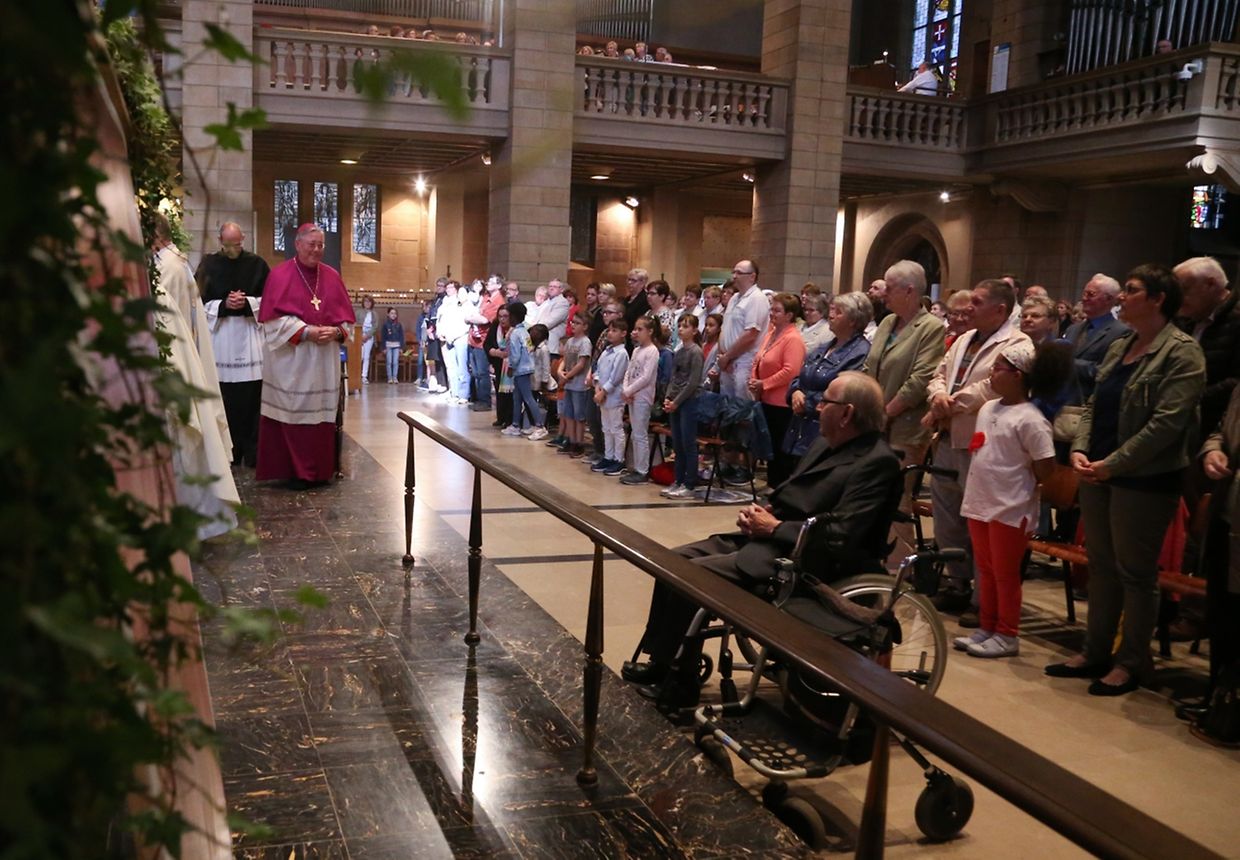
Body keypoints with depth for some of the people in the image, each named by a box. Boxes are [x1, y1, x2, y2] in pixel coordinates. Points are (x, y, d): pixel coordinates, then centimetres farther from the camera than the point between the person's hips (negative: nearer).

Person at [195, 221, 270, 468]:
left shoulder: (257, 264, 4)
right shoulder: (208, 265, 5)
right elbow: (200, 302, 4)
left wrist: (247, 303, -12)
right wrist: (224, 305, -13)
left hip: (251, 338, 0)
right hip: (220, 338, 0)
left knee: (252, 398, -2)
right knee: (224, 399, 1)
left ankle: (252, 452, 5)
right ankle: (228, 452, 10)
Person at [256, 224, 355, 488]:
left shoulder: (332, 276, 10)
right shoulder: (280, 275, -2)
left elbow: (347, 317, 11)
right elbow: (274, 318, -8)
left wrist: (336, 332, -10)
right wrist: (306, 332, -17)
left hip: (325, 359, 4)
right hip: (291, 358, -4)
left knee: (322, 414, 5)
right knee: (294, 414, -3)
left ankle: (320, 470, 13)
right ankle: (297, 472, 4)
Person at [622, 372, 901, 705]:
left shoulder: (877, 462, -16)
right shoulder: (824, 444, 13)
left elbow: (841, 537, -24)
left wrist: (774, 527, -15)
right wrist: (761, 513, 1)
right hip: (764, 538, 10)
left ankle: (679, 681, -2)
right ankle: (661, 660, 12)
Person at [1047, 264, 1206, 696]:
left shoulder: (1181, 351, -11)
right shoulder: (1119, 346, 12)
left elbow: (1167, 422, -19)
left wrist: (1113, 464, -19)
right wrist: (1080, 449, -3)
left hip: (1144, 479, -7)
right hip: (1098, 474, 7)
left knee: (1134, 571, 4)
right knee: (1101, 565, 14)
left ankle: (1132, 661, 17)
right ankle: (1096, 652, 25)